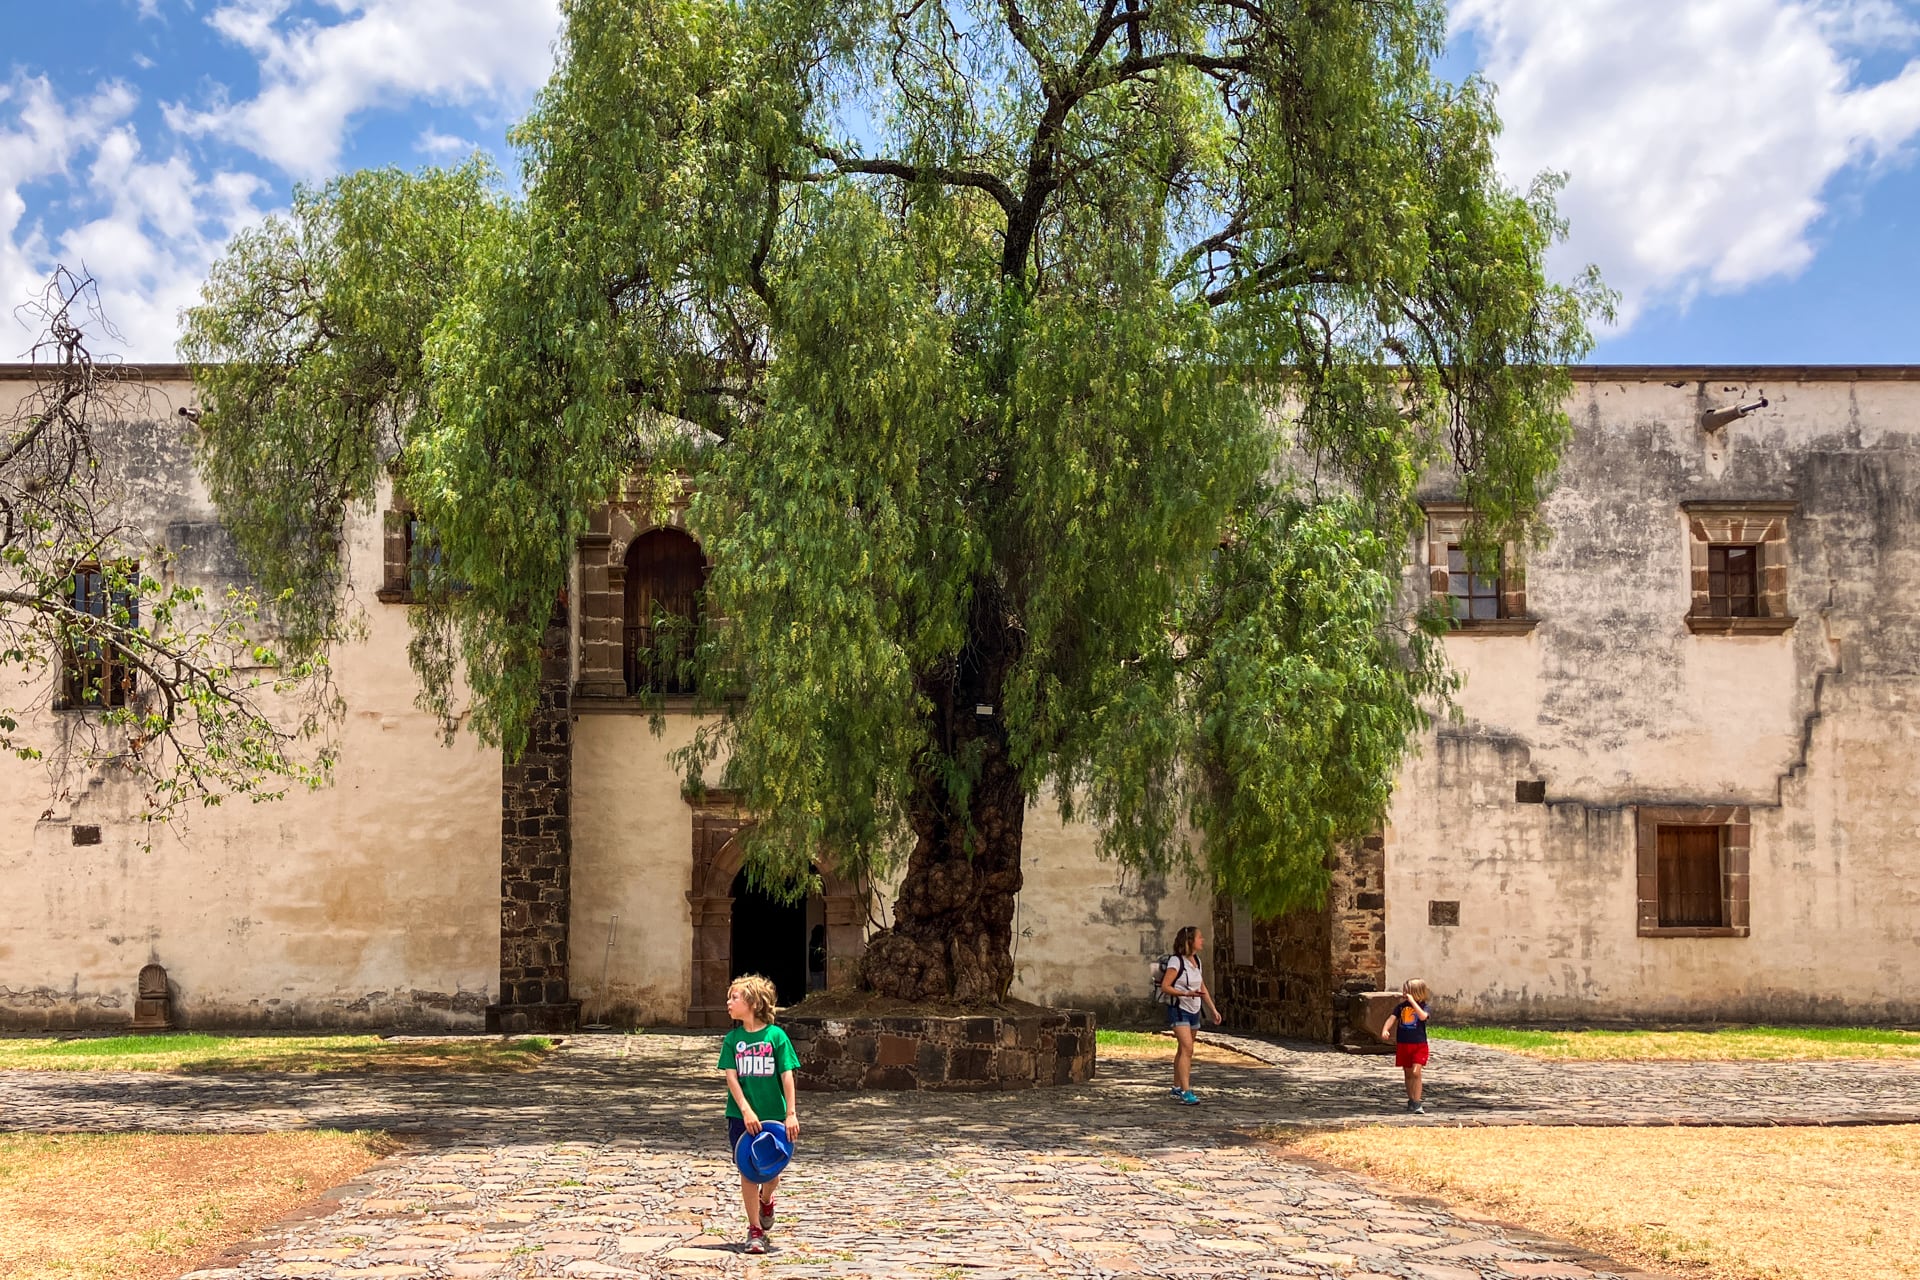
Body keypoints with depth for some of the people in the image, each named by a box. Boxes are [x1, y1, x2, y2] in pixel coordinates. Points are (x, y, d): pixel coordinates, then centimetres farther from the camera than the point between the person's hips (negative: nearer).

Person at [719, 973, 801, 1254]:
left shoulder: (775, 1035, -6)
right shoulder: (733, 1039, 0)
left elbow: (787, 1075, -7)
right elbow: (731, 1077, -5)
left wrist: (791, 1113, -13)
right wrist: (746, 1110, -17)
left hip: (773, 1115, -1)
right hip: (742, 1116, 1)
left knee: (771, 1173, 5)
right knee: (748, 1173, 1)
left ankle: (765, 1200, 39)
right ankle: (754, 1231, 11)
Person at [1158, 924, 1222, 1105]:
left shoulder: (1196, 960, 11)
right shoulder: (1176, 961, -14)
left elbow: (1202, 987, 20)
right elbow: (1165, 987, -18)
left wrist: (1213, 1009, 20)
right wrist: (1186, 993, -28)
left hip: (1194, 1010, 8)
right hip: (1179, 1009, -8)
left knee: (1183, 1050, 15)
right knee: (1187, 1048, -18)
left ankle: (1177, 1088, 24)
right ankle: (1185, 1092, -21)